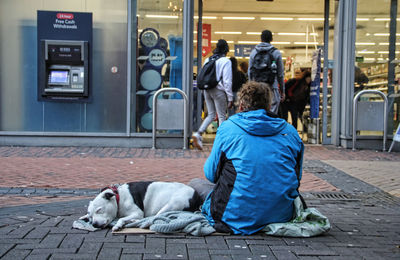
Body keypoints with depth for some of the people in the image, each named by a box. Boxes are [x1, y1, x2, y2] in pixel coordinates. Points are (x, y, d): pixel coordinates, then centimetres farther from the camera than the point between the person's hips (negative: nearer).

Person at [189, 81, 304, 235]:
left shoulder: (227, 128, -1)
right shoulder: (290, 131, 8)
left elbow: (211, 174, 5)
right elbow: (296, 177, 15)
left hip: (238, 219, -4)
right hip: (282, 215, 4)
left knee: (195, 183, 19)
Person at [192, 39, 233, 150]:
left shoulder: (208, 60, 12)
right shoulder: (226, 61, -6)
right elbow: (227, 81, -10)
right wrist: (230, 98, -7)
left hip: (207, 90, 6)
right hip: (218, 91, -6)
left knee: (211, 114, 14)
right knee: (222, 116, 3)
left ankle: (198, 134, -4)